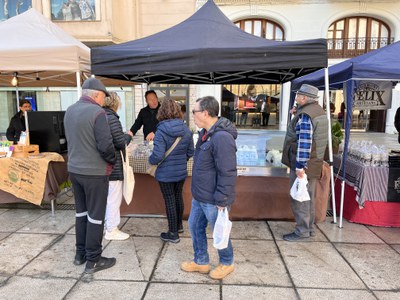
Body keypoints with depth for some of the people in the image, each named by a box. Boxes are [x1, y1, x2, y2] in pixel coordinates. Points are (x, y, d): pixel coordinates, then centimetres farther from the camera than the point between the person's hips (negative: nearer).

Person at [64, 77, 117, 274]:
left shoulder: (69, 111, 8)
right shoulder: (97, 112, -18)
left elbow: (71, 139, 13)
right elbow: (105, 144, -21)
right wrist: (112, 161, -3)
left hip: (74, 169, 8)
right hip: (94, 172, -8)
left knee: (81, 211, 18)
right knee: (95, 215, 4)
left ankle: (80, 254, 30)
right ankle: (93, 260, 14)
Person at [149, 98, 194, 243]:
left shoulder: (161, 131, -19)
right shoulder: (186, 130, -2)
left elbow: (157, 155, -22)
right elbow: (190, 152, 4)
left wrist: (150, 160, -1)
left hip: (166, 173, -5)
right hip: (181, 171, 5)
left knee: (170, 201, 5)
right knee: (178, 197, 21)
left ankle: (173, 234, 18)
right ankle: (179, 225, 40)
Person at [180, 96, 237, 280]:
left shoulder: (222, 137, -26)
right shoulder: (205, 133, 7)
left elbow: (227, 174, -26)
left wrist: (222, 201, -21)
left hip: (213, 200, -9)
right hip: (199, 196, 9)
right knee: (194, 226, 20)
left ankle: (226, 263, 37)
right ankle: (201, 262, 40)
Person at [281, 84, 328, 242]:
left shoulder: (305, 115, -19)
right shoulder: (319, 111, 11)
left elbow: (304, 142, -25)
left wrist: (300, 166, -24)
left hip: (303, 163, -10)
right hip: (314, 162, 10)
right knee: (309, 197, 17)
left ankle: (302, 230, 9)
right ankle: (309, 228, 28)